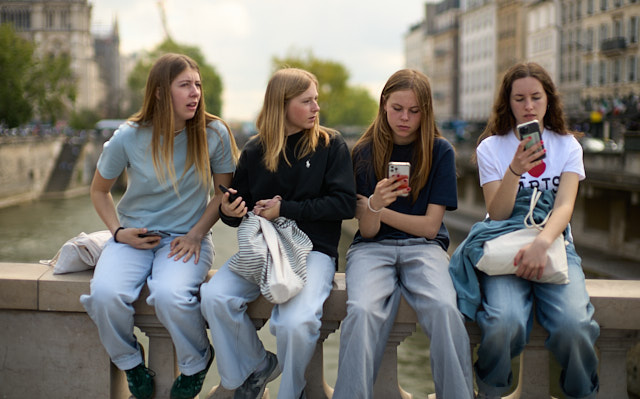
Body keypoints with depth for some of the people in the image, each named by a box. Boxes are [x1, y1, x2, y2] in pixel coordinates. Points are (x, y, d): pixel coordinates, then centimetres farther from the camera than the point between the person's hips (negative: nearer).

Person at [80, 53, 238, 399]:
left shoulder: (213, 133, -7)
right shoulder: (128, 137, -6)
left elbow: (224, 191, 4)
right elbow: (99, 189, 10)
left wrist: (196, 234, -8)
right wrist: (118, 232, -4)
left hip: (187, 238, -1)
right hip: (134, 236, 2)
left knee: (169, 295, -33)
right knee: (105, 294, -28)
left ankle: (197, 363, 1)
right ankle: (130, 361, 6)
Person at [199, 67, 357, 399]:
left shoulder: (330, 145, 3)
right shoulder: (254, 151, 10)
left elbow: (345, 203, -6)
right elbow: (241, 208, 20)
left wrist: (286, 209, -10)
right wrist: (229, 212, -5)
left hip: (313, 250, -3)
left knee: (297, 323, -31)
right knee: (214, 297, -24)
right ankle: (257, 365, 3)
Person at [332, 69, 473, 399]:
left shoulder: (440, 152, 4)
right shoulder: (364, 153, 6)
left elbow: (430, 226, 3)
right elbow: (368, 230, 3)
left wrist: (379, 210, 0)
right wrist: (373, 206, -19)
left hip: (423, 247, 0)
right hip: (372, 248, 0)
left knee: (445, 310, -33)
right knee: (362, 312, -33)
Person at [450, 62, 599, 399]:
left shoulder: (567, 146, 9)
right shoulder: (491, 148, 7)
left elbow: (565, 206, -6)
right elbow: (497, 215, -1)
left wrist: (541, 243, -26)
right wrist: (515, 171, -19)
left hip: (554, 243, 1)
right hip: (505, 245, -1)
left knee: (573, 325, -31)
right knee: (504, 324, -32)